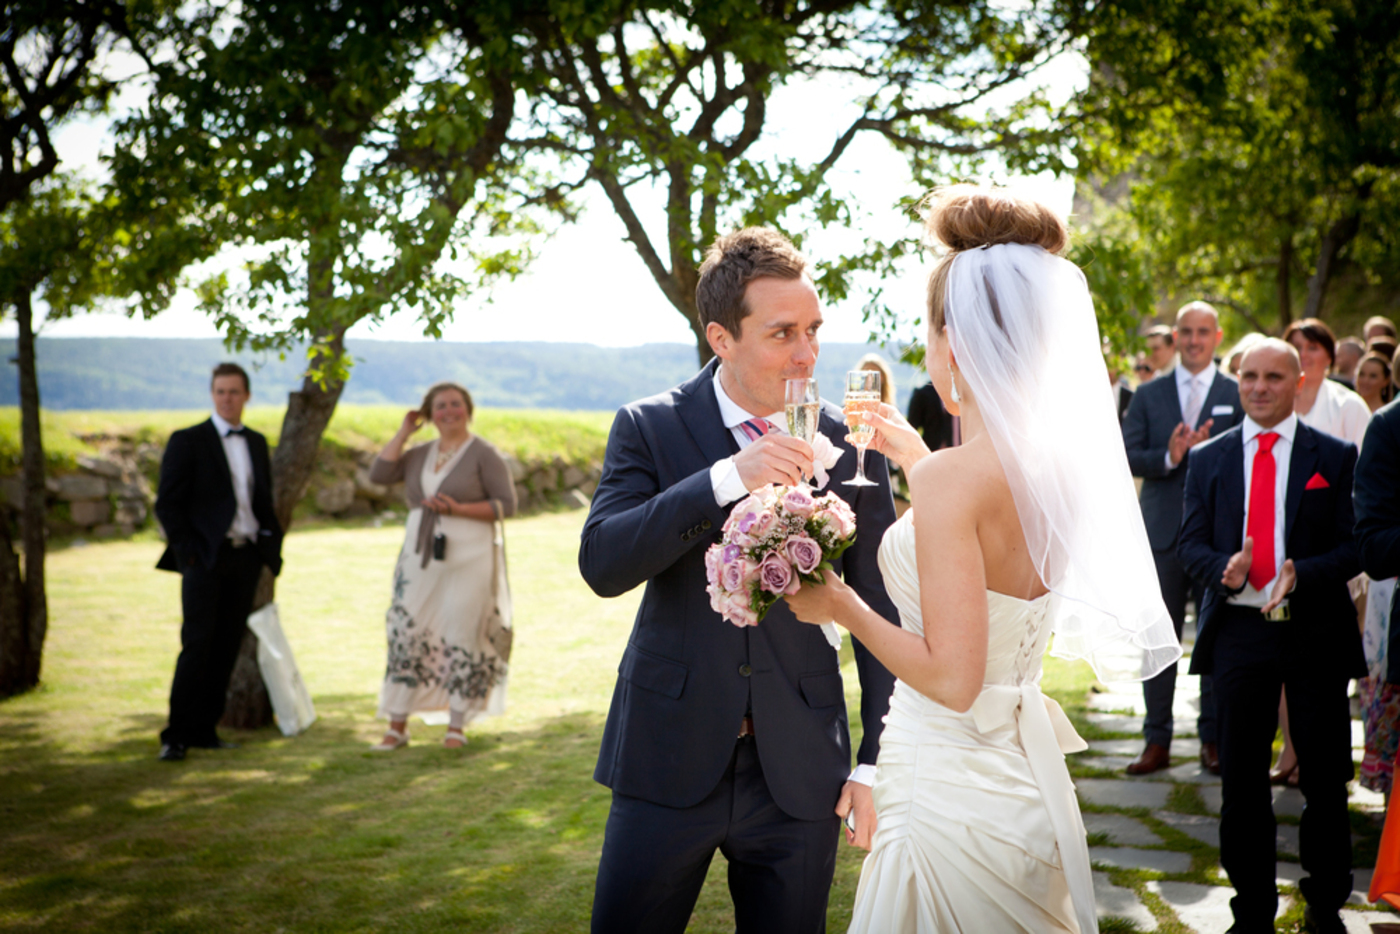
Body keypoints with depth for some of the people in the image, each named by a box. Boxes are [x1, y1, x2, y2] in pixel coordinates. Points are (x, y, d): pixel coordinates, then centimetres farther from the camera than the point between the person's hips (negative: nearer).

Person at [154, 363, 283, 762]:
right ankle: (176, 735, -5)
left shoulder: (257, 443, 16)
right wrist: (186, 551, -11)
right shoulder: (187, 441, 0)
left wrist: (272, 546, 10)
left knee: (227, 647, 5)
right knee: (197, 645, -10)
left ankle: (204, 729, 12)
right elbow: (167, 503, -4)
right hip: (206, 557, -5)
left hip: (247, 557, 5)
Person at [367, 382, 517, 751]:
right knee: (406, 636, 1)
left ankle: (456, 727, 10)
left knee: (462, 639, -2)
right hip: (419, 557, 5)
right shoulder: (419, 454, 13)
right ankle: (397, 726, 8)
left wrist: (459, 508, -18)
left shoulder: (483, 454, -2)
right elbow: (378, 474, 1)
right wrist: (404, 431, 3)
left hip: (467, 559, -5)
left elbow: (506, 504, -7)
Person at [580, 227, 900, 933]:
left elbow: (880, 613, 4)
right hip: (669, 761, -1)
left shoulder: (852, 447, 0)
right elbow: (602, 565, -16)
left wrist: (876, 762, 2)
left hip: (799, 771, 1)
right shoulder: (649, 429, -3)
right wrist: (727, 478, -26)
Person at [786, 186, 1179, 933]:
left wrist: (845, 608, -11)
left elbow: (951, 677, -24)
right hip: (1028, 780, 8)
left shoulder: (953, 478, -23)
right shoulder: (1064, 463, 0)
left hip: (951, 794, -8)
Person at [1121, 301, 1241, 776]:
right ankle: (1157, 742, 11)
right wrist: (1168, 456, -15)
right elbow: (1128, 456, 2)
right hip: (1162, 533, 1)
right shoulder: (1148, 394, 10)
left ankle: (1214, 739, 14)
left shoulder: (1238, 394, 5)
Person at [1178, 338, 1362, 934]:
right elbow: (1190, 544, 6)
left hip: (1315, 634, -1)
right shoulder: (1209, 459, 8)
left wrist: (1301, 574, -20)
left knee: (1326, 777, 7)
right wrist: (1224, 568, -16)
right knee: (1241, 778, 7)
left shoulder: (1334, 456, 2)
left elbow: (1354, 547, -2)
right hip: (1238, 633, 1)